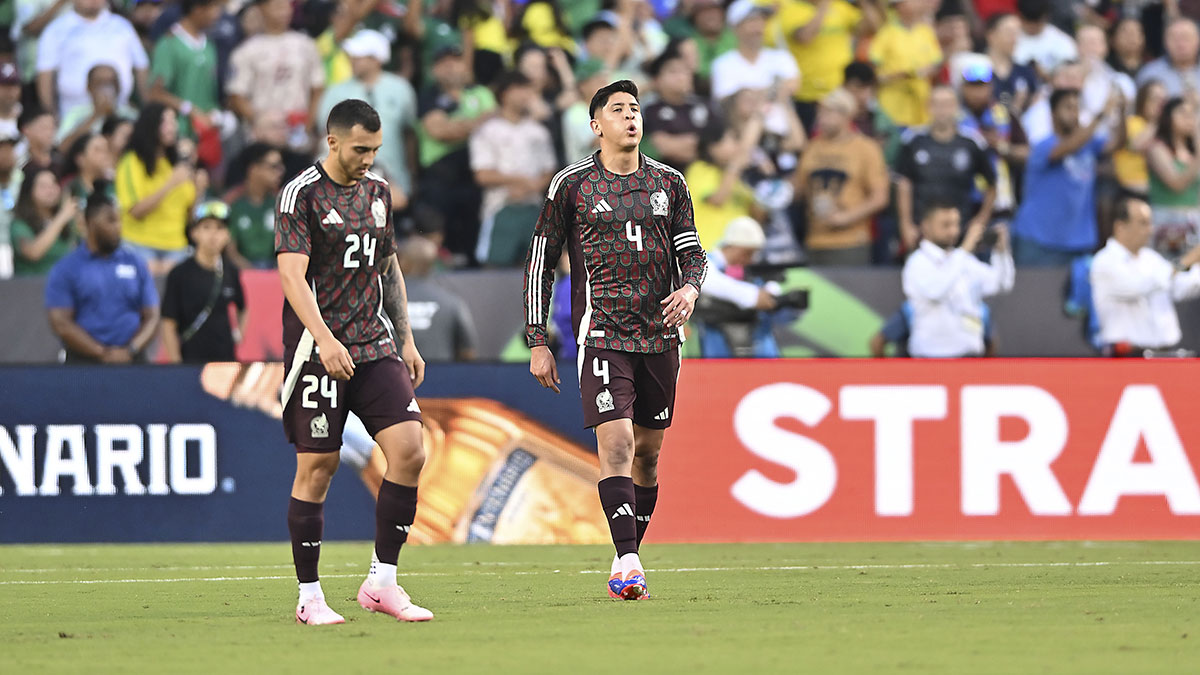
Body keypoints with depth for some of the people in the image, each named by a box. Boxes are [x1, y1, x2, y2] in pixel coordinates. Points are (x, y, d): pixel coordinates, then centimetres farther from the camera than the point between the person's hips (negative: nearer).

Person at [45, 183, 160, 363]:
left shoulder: (135, 264, 13)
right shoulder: (65, 270, 4)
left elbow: (151, 317, 11)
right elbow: (61, 323, -3)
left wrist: (131, 350, -8)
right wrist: (102, 353, -11)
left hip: (131, 361, 2)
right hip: (84, 361, -2)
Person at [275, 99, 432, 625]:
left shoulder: (377, 191, 14)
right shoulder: (301, 195, -8)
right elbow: (292, 274, -17)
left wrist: (406, 339, 19)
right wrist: (325, 339, -28)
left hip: (375, 345, 6)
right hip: (317, 349, -6)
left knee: (409, 451, -8)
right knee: (316, 467, -4)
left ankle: (381, 582, 0)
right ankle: (309, 597, 6)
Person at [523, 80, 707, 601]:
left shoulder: (668, 182, 11)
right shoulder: (572, 185, 1)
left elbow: (691, 251, 16)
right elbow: (540, 264, 5)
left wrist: (690, 288, -8)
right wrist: (538, 342, 0)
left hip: (659, 335, 4)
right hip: (602, 336, -4)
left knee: (647, 451, 8)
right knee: (616, 442, -17)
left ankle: (628, 562, 20)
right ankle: (626, 562, -22)